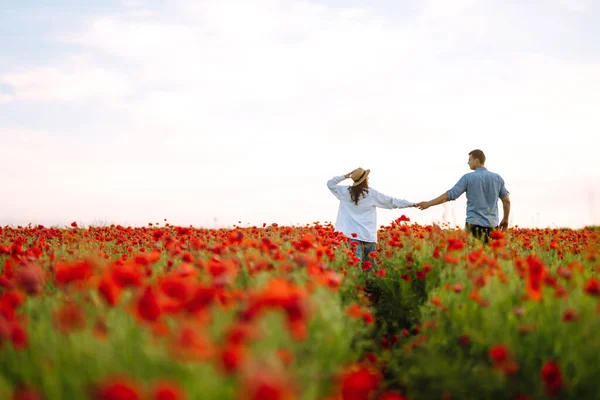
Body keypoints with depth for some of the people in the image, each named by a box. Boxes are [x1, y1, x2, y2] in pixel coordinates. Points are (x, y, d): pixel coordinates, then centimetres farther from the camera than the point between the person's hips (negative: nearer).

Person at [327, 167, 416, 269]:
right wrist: (412, 204, 12)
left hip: (350, 235, 2)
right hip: (368, 235, -2)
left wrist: (344, 176, 17)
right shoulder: (372, 193, -1)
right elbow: (392, 202, 5)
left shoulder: (345, 192, 6)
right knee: (369, 265, 6)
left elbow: (330, 183, 22)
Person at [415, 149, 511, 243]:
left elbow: (450, 195, -8)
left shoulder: (468, 178, -5)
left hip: (474, 224, -4)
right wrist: (505, 219, 21)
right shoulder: (497, 178, 8)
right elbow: (506, 201, 8)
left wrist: (429, 203, -2)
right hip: (492, 224, 4)